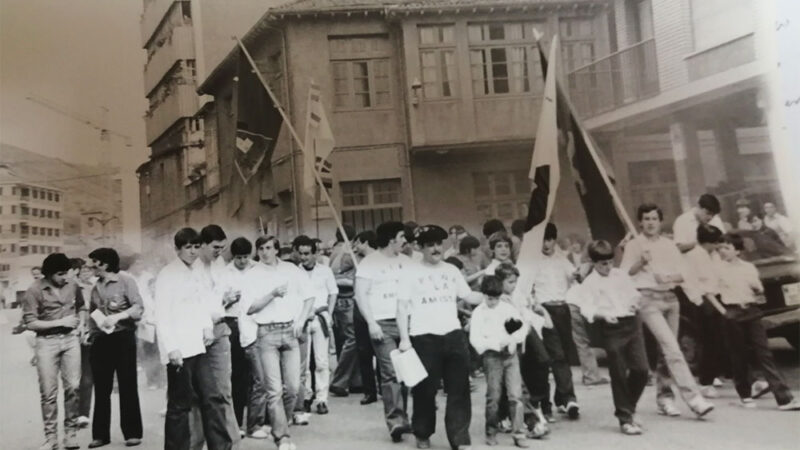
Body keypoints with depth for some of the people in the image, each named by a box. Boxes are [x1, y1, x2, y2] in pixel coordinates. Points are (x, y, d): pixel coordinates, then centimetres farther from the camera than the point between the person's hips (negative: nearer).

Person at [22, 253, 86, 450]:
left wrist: (80, 325, 2)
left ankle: (71, 432, 15)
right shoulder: (34, 291, -8)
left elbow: (81, 308, 19)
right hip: (46, 342, -2)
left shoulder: (73, 287, 2)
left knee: (73, 387, 1)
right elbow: (30, 323, -9)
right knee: (49, 393, 2)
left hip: (70, 339, 3)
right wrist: (60, 322, -14)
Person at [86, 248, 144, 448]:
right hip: (101, 340, 5)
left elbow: (138, 308, -14)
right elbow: (92, 314, 16)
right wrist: (92, 335, 8)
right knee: (101, 389, 8)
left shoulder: (125, 280, -7)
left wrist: (117, 316, -25)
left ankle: (132, 433, 10)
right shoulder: (96, 287, 10)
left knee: (127, 387, 2)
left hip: (122, 338, -5)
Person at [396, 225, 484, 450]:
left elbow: (468, 296, 12)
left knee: (459, 388, 2)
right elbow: (402, 307, -2)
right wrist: (404, 338, -8)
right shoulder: (412, 273, 0)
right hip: (424, 337, -3)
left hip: (453, 334, 3)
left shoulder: (451, 271, 12)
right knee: (425, 389, 7)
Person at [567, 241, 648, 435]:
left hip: (632, 322, 5)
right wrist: (603, 314, -30)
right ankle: (624, 418, 11)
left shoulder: (620, 275, 13)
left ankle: (629, 408, 24)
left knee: (641, 369, 2)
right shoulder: (589, 283, -1)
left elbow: (634, 293, 22)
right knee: (619, 374, -1)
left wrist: (635, 302, 0)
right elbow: (587, 309, -13)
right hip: (612, 328, -4)